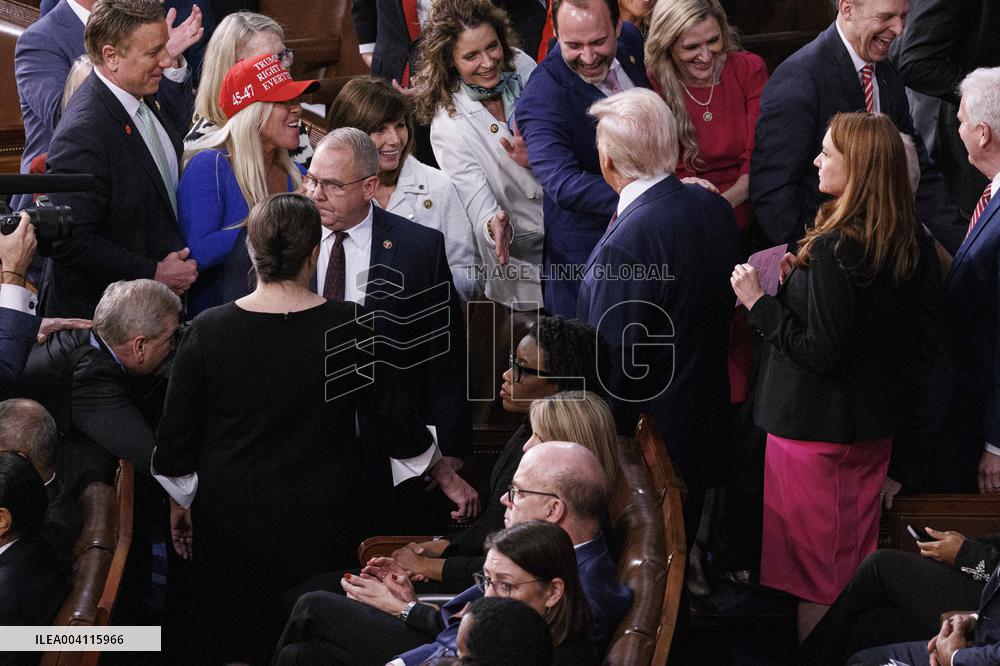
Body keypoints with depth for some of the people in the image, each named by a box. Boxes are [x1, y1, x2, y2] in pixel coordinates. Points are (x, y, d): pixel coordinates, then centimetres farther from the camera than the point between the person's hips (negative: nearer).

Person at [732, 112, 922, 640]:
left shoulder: (834, 247, -23)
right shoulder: (899, 244, 2)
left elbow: (822, 351, -24)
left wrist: (760, 304, -14)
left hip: (815, 430, -8)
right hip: (872, 427, 8)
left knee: (814, 576, 3)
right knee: (854, 561, 19)